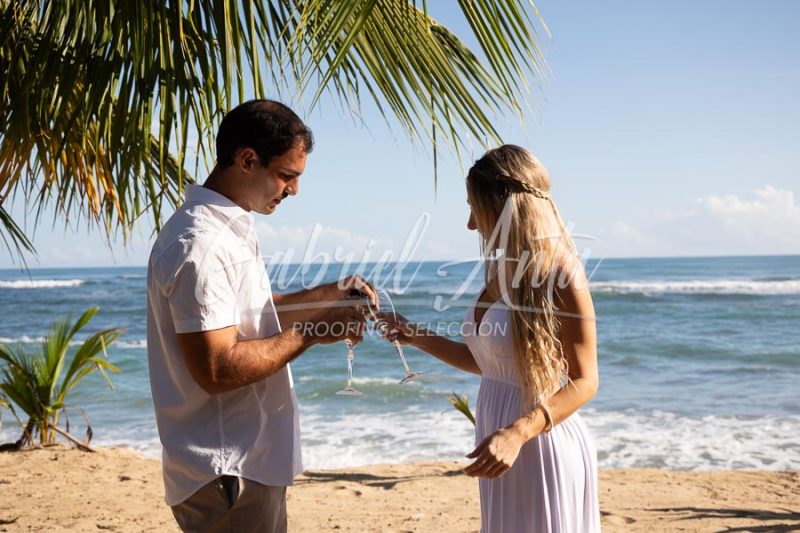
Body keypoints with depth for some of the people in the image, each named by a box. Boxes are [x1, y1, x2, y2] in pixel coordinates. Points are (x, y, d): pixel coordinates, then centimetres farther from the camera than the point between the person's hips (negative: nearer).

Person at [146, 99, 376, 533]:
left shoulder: (229, 229, 11)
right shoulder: (200, 245, -22)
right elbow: (217, 370, -26)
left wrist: (324, 296, 8)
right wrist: (309, 333, -18)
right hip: (227, 475, -10)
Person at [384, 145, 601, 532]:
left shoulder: (559, 271, -15)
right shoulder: (502, 271, 7)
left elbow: (584, 381, -15)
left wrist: (517, 433, -26)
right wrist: (419, 339, 10)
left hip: (544, 445, -7)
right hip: (499, 439, 7)